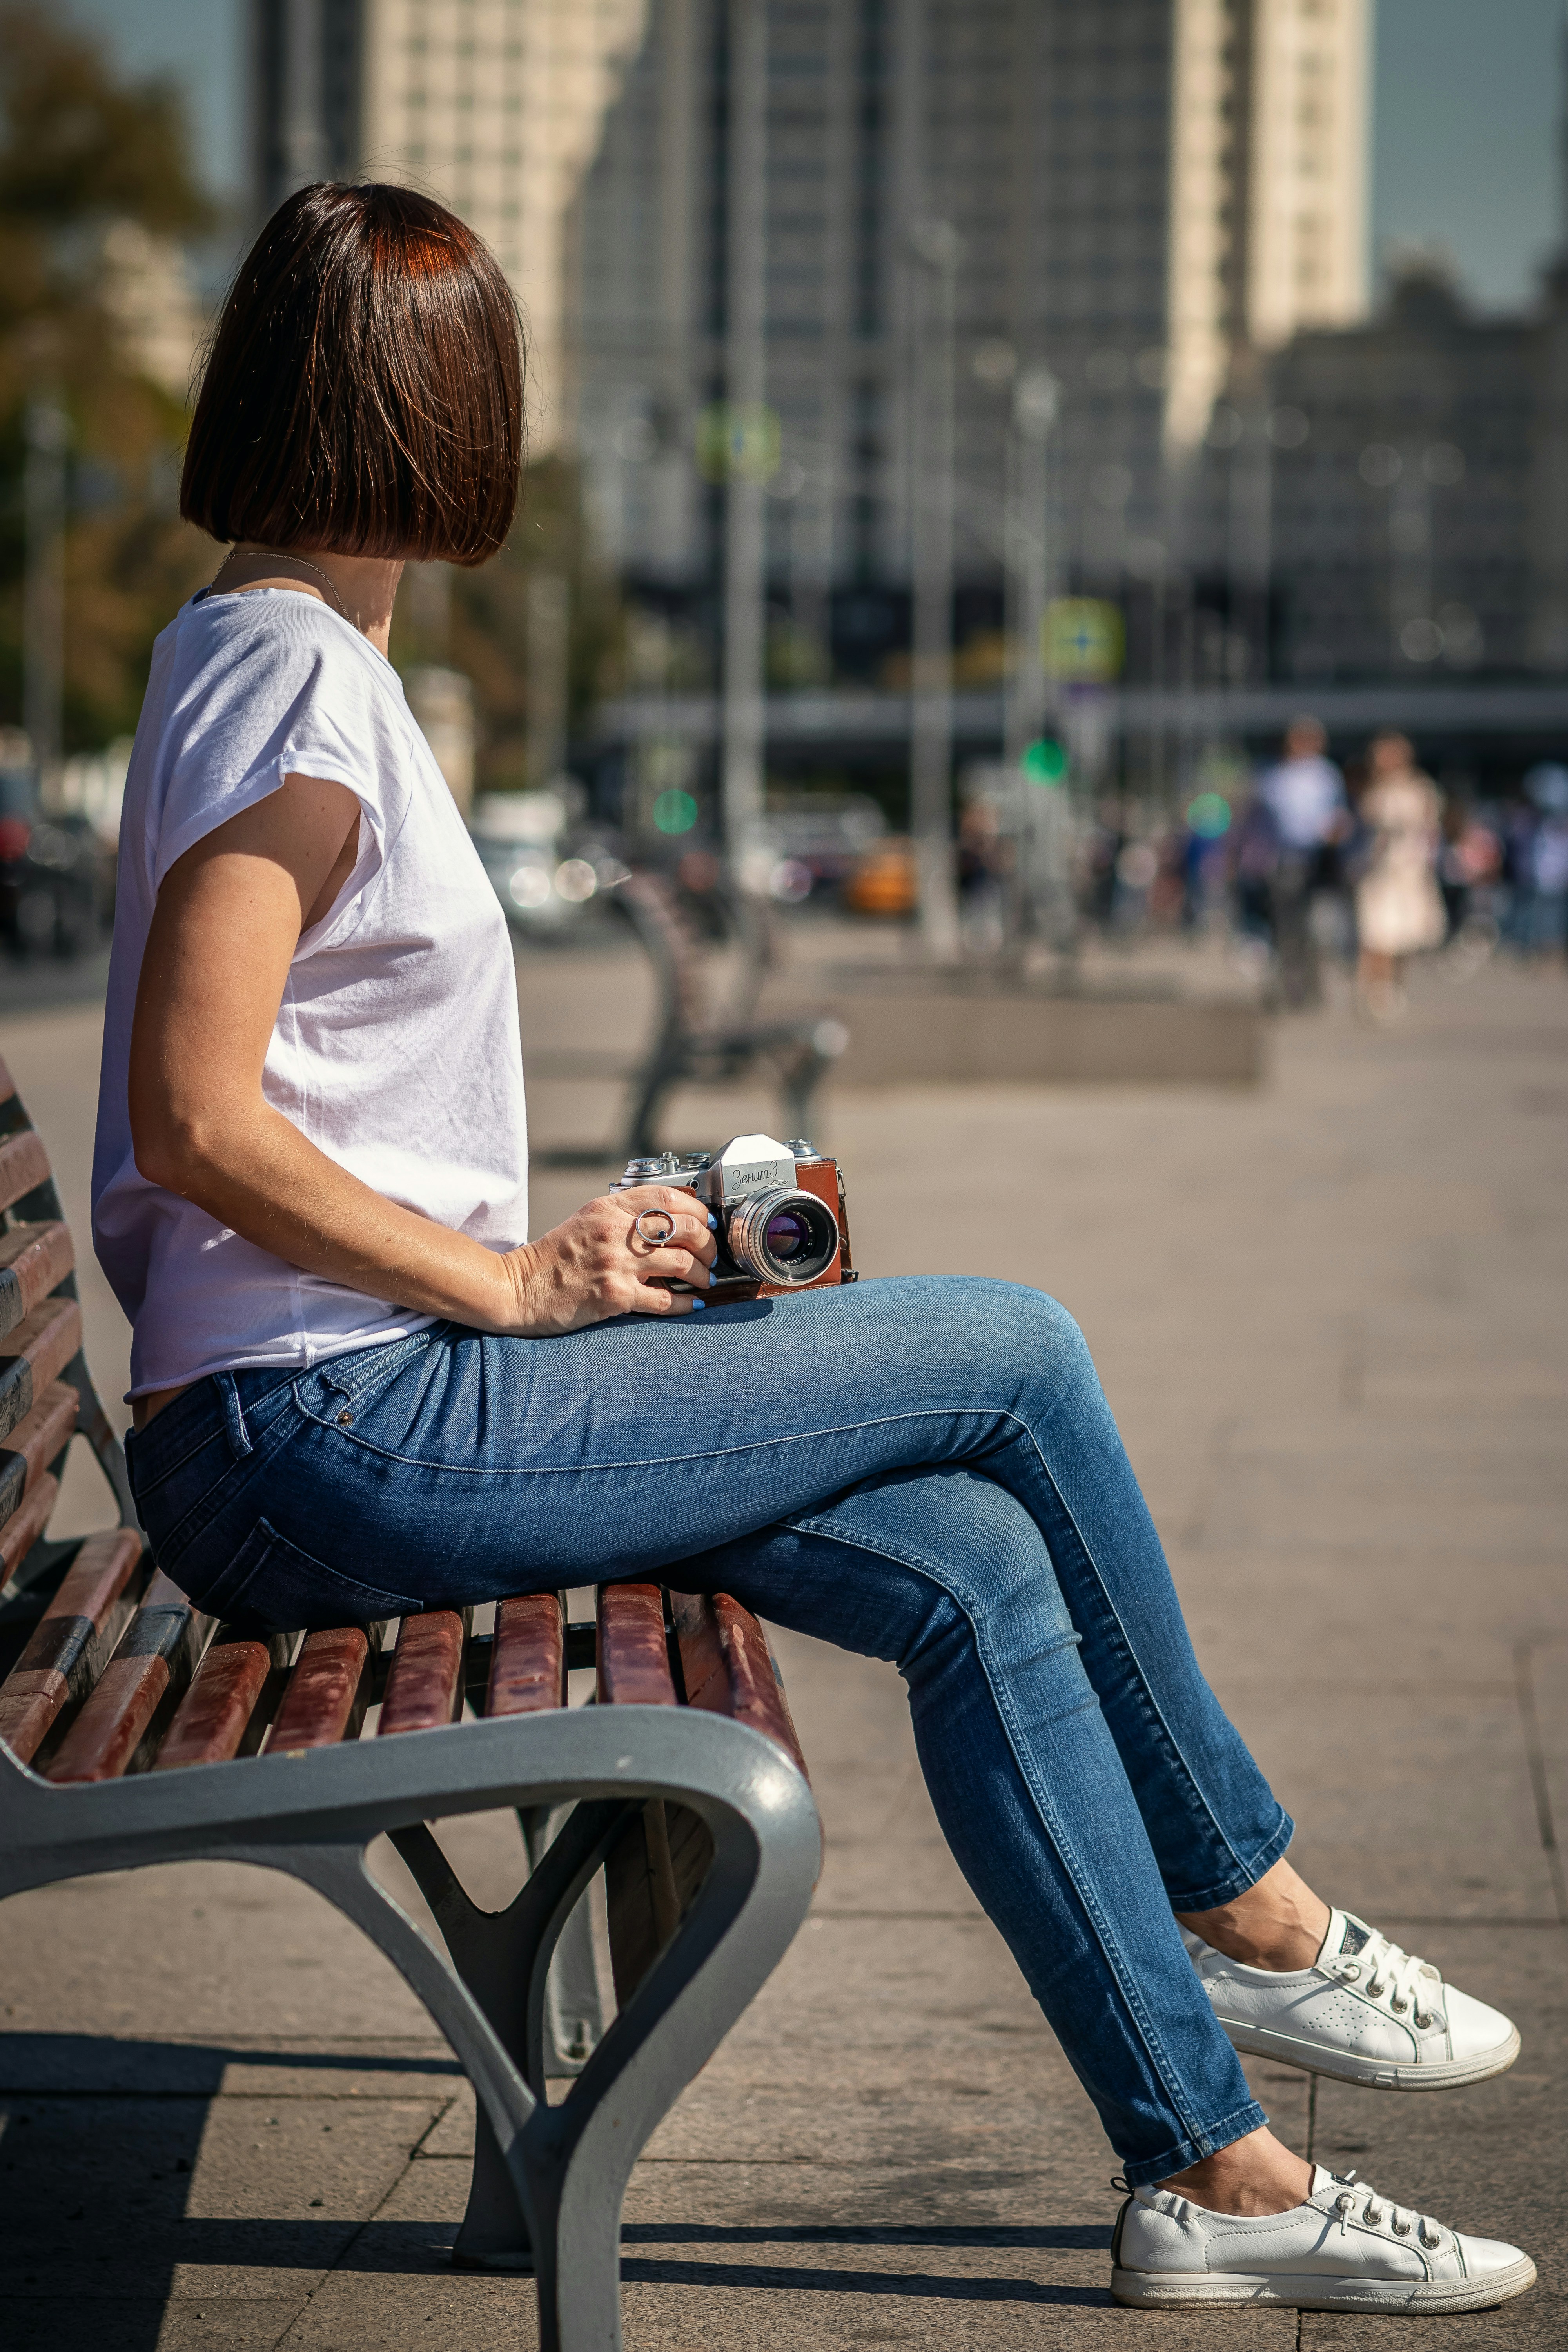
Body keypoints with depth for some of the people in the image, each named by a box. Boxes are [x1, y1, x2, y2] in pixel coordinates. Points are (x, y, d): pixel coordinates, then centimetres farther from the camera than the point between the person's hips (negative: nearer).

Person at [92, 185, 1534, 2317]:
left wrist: (553, 1244, 8)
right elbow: (196, 1120, -22)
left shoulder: (253, 655, 18)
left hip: (338, 1423, 10)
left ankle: (1207, 2166, 5)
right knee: (1014, 1356, -7)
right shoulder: (298, 677, -13)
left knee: (978, 1569, 0)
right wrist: (519, 1284, -15)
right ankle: (1249, 1914, 9)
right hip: (337, 1432, -10)